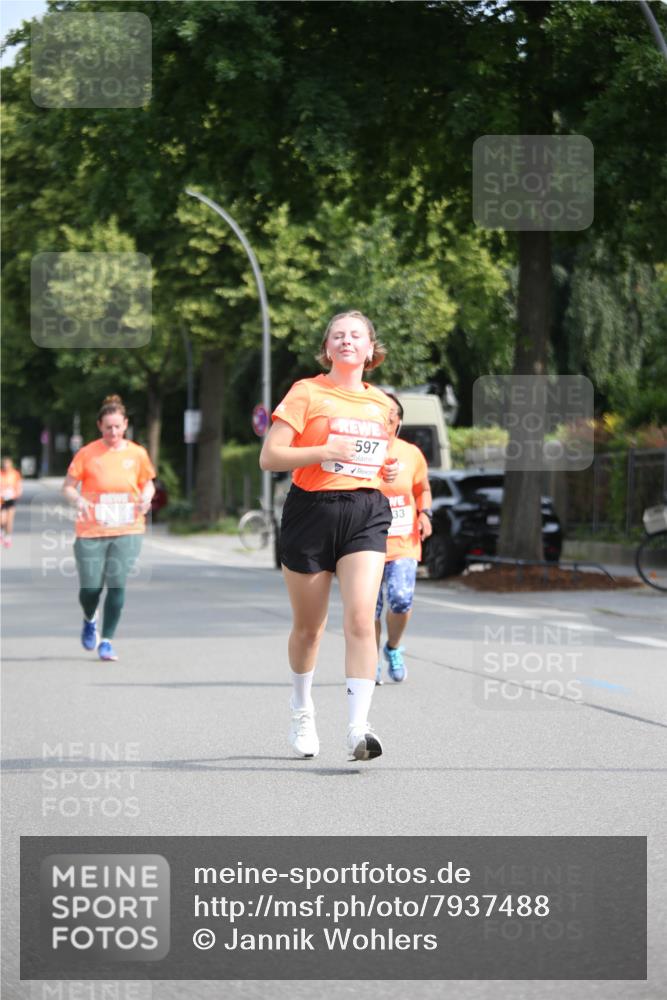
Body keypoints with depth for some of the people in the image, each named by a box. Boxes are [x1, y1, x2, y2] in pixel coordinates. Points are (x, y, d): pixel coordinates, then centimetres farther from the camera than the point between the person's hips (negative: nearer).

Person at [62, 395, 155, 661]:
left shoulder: (137, 454, 4)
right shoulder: (87, 454, -3)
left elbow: (147, 483, 16)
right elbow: (68, 486, 0)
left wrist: (146, 498, -6)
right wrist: (77, 499, -21)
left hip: (127, 530, 1)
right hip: (92, 530, -1)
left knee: (117, 585, -8)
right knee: (90, 587, 0)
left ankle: (107, 640, 4)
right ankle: (90, 620, 35)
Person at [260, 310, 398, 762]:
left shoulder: (381, 403, 14)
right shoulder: (307, 393, -1)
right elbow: (270, 457, -8)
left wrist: (388, 471, 9)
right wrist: (326, 451, -19)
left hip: (366, 513, 2)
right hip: (312, 510, -2)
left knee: (360, 617, -17)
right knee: (309, 625, 9)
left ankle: (358, 726, -21)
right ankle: (303, 709, 36)